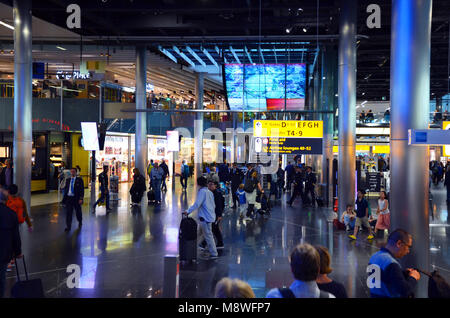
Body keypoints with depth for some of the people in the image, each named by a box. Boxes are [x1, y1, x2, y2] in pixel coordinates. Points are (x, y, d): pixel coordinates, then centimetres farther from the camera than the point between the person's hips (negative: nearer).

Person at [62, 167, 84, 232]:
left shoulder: (79, 180, -3)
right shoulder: (68, 180, 10)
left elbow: (82, 190, -7)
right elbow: (66, 188, 14)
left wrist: (81, 198, -15)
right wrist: (65, 197, 7)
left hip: (76, 198, -3)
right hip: (68, 198, 3)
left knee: (78, 212, 11)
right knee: (68, 212, -2)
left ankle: (80, 222, 36)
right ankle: (68, 226, 2)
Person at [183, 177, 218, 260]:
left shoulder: (202, 191, -13)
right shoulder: (209, 192, 13)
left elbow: (197, 204, -23)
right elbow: (213, 205, 17)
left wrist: (188, 211, -22)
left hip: (205, 217, -9)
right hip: (210, 216, 9)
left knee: (208, 236, -3)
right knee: (208, 235, 16)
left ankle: (214, 254, 0)